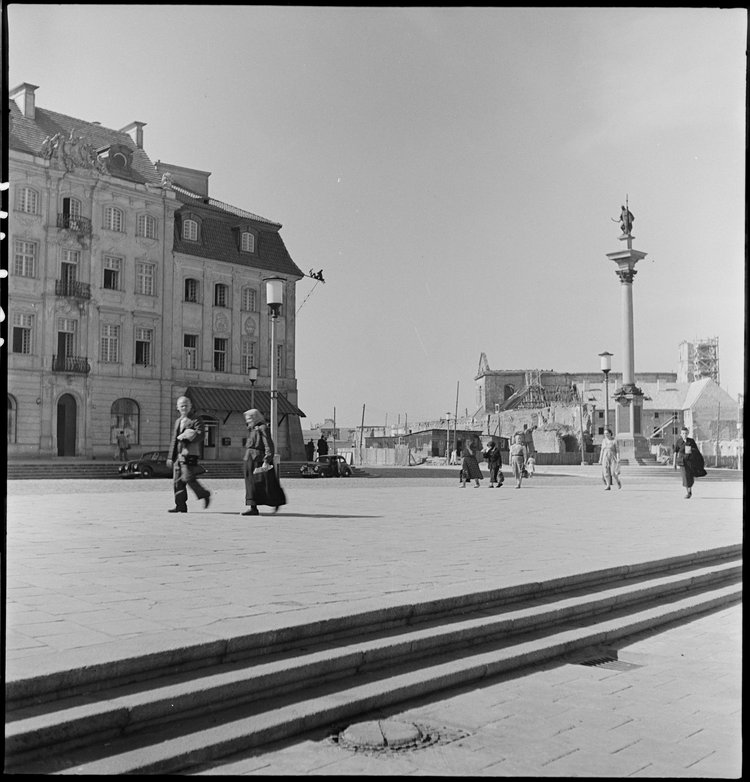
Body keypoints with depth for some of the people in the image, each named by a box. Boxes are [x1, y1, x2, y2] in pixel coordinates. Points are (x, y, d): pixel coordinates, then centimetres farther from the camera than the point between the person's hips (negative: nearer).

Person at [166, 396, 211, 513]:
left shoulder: (196, 419, 0)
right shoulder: (178, 421, 22)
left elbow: (199, 436, -13)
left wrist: (186, 437, -17)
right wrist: (171, 457, 19)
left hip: (190, 453, -7)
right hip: (178, 454, 7)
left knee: (188, 478, -15)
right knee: (178, 480, 3)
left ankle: (205, 495, 5)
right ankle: (180, 505, 7)